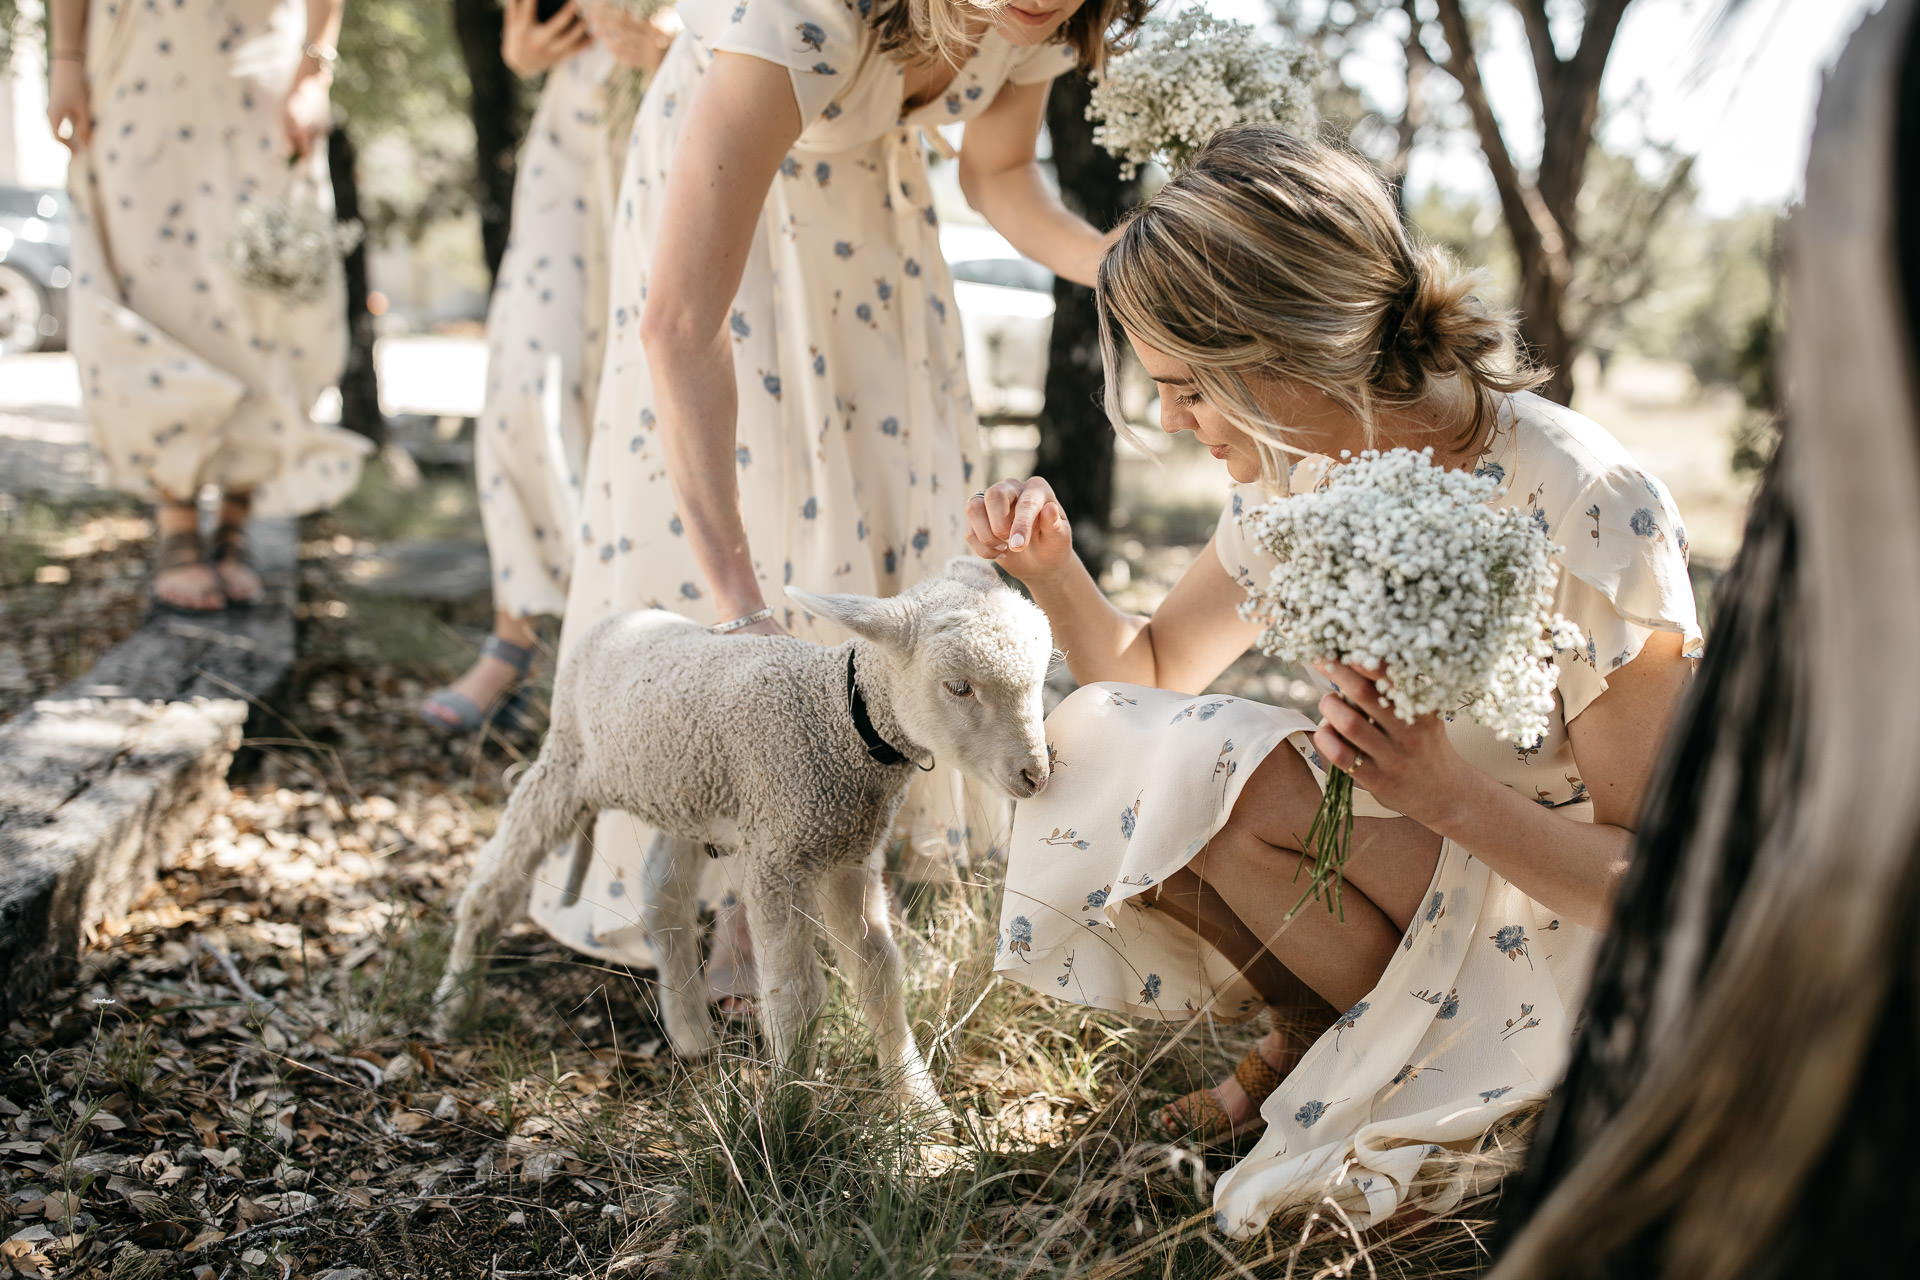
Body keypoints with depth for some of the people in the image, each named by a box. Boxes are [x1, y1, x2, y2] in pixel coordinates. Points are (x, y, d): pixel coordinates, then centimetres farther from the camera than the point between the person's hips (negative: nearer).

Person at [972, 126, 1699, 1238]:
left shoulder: (1591, 513, -27)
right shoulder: (1301, 470, -7)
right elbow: (1154, 672, 7)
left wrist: (1453, 794, -38)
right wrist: (1051, 567, -13)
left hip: (1555, 931, -6)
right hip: (1401, 872, 7)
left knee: (1229, 782, -28)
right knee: (1090, 743, -12)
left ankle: (1413, 1065, -2)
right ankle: (1330, 1028, 3)